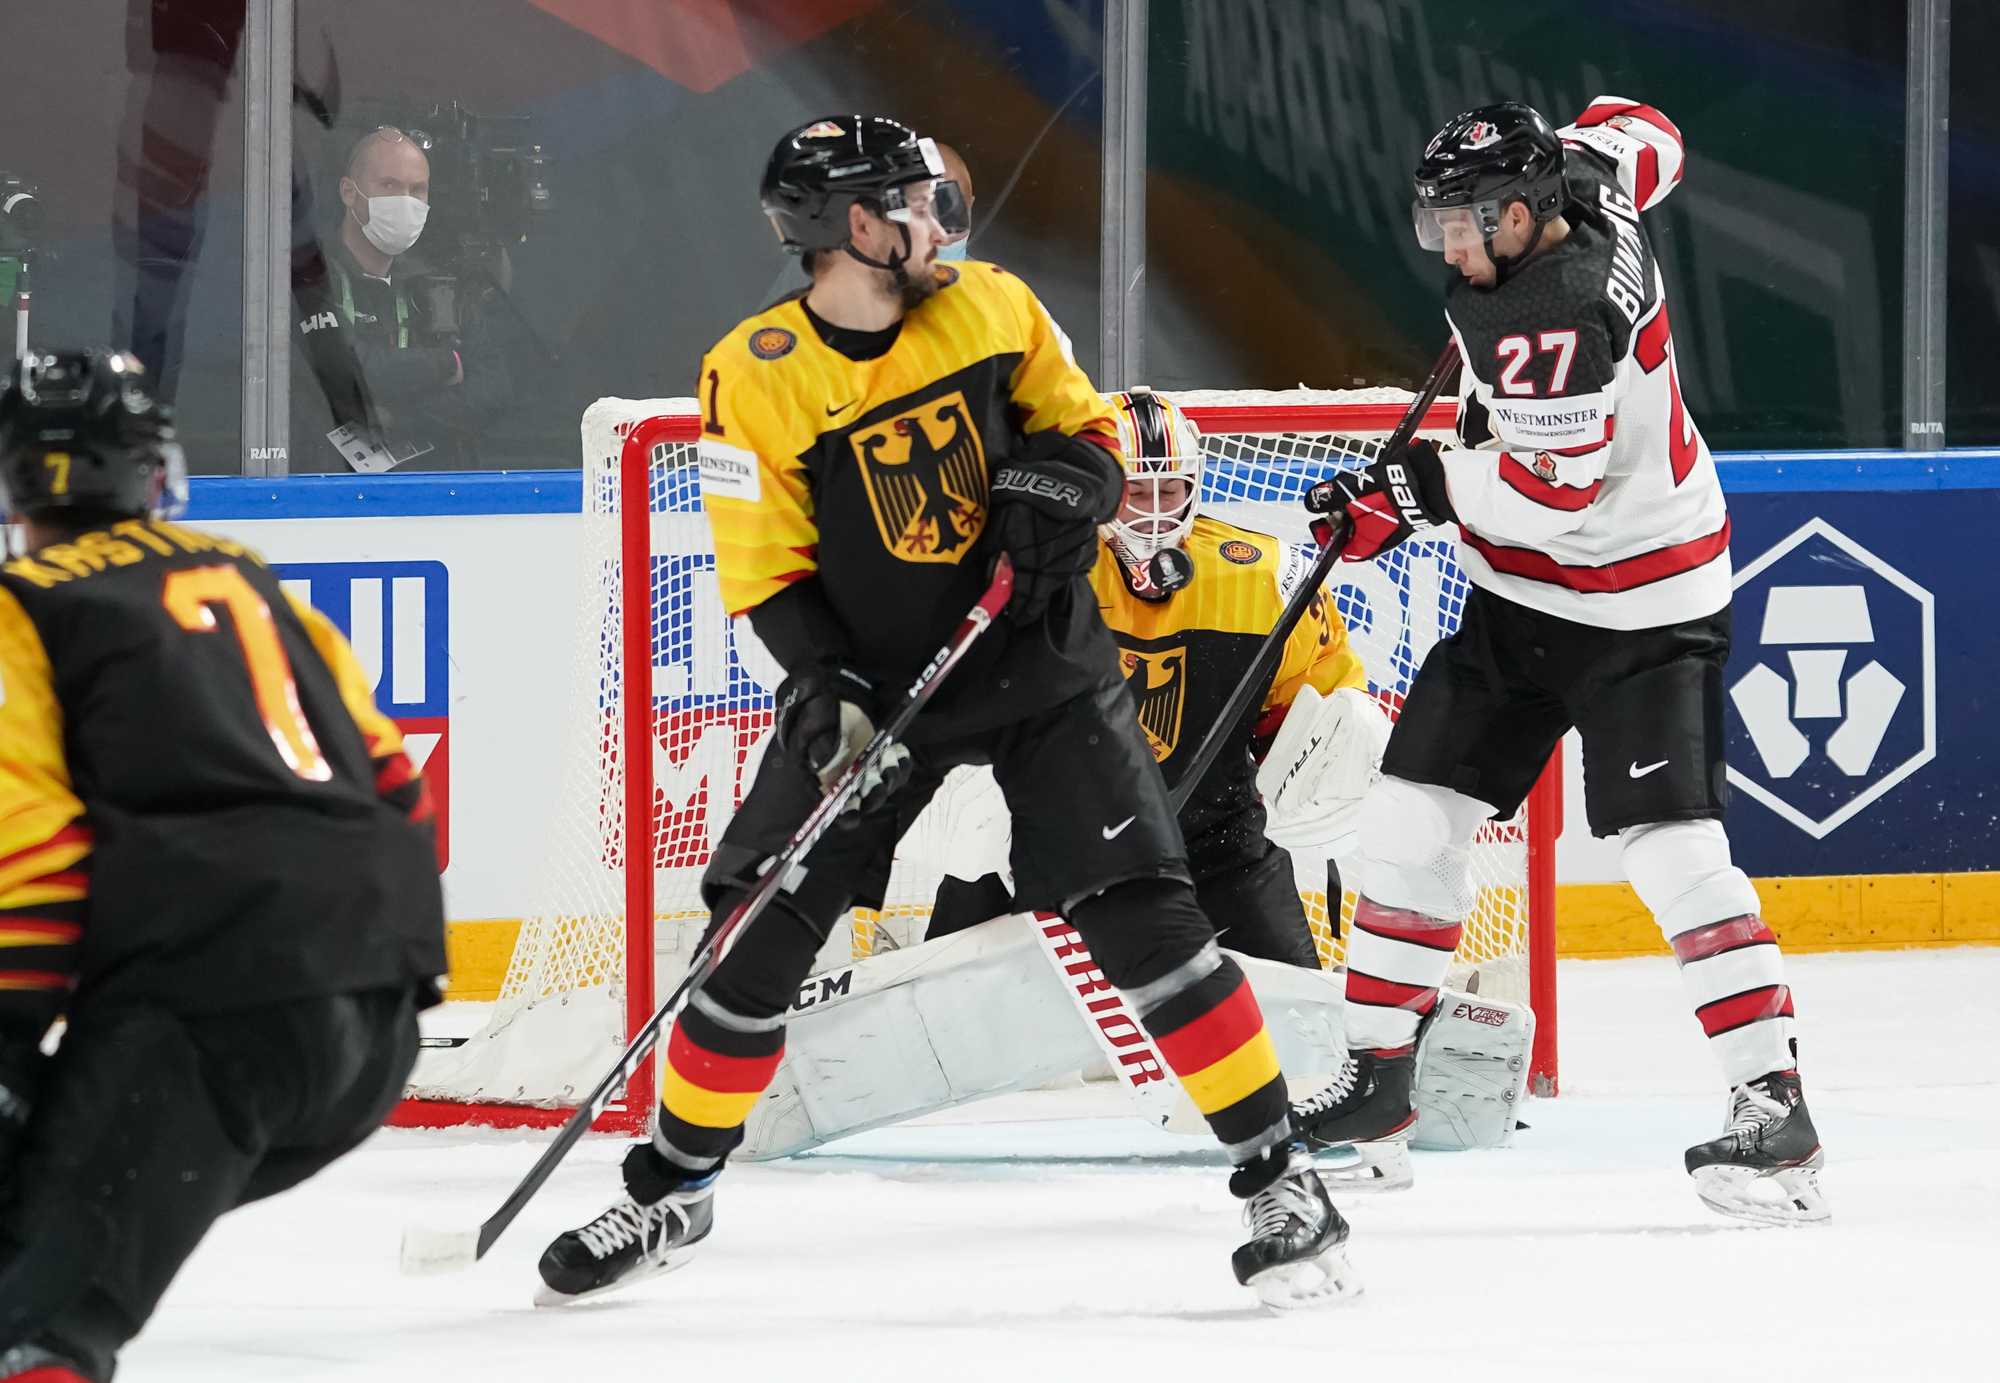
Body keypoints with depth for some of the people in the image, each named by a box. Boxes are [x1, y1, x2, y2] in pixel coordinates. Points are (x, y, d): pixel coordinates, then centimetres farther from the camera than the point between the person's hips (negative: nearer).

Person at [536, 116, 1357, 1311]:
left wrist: (1067, 483, -17)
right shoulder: (755, 377, -12)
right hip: (870, 679, 0)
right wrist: (822, 684, -22)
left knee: (1140, 915, -11)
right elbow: (766, 566, -8)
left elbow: (1088, 428, 6)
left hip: (1037, 656, 0)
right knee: (759, 932, -1)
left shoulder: (994, 308, -5)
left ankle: (1279, 1176, -6)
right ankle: (674, 1190, 18)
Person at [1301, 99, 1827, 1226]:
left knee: (1674, 849, -17)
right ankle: (1377, 1078, 14)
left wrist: (1421, 487, -20)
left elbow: (1550, 492, -32)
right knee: (1414, 813, 6)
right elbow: (1640, 133, 17)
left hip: (1640, 615, -10)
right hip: (1522, 600, 10)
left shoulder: (1555, 318, -30)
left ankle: (1774, 1106, -16)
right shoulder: (1579, 196, -4)